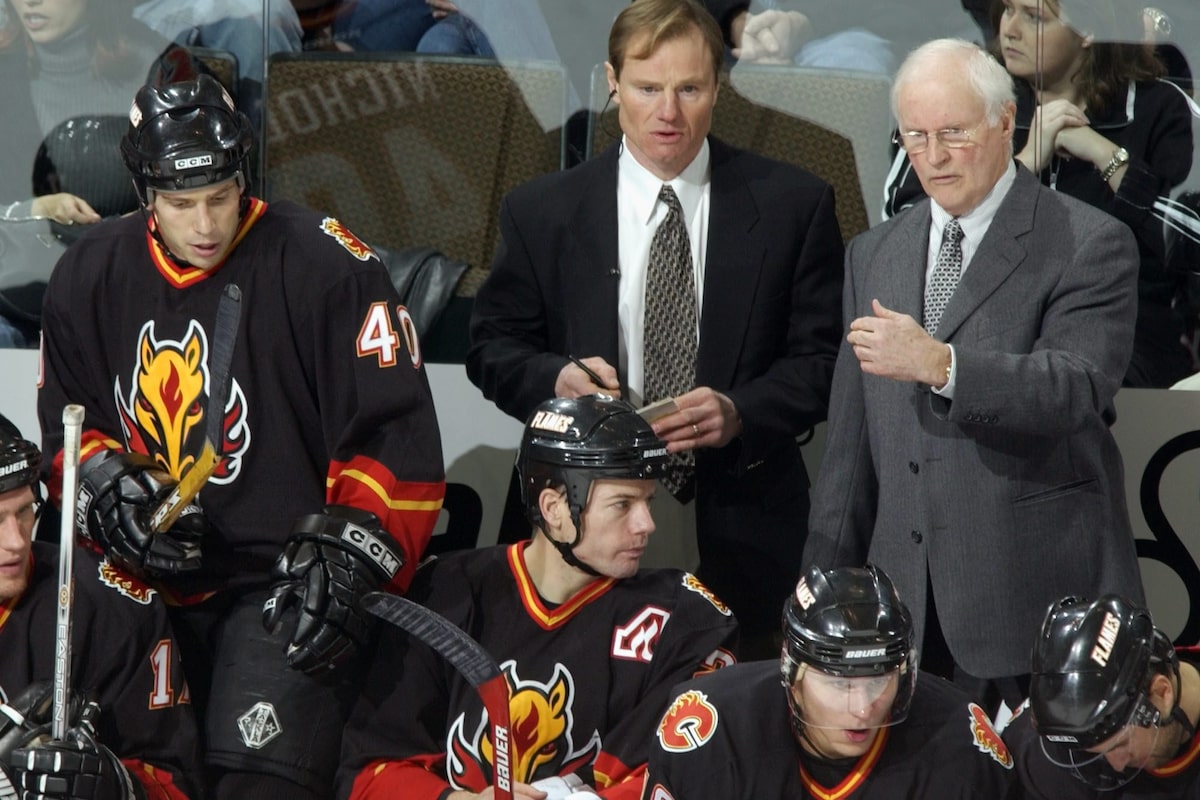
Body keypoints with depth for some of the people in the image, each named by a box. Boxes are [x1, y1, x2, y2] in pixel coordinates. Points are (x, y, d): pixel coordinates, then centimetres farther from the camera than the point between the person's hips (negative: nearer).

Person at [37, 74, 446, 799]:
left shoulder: (326, 268, -11)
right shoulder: (89, 278, 6)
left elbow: (397, 437, -10)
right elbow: (64, 426, 17)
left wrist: (346, 560, -16)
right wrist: (111, 491, -2)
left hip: (286, 579, -5)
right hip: (149, 577, 5)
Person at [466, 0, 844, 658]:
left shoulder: (793, 205, 3)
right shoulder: (541, 211, 6)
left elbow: (821, 356, 3)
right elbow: (493, 347, 11)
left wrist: (740, 412, -16)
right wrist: (556, 377, -11)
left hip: (744, 534, 0)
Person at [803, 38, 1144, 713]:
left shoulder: (1090, 245, -3)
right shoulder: (874, 255, 16)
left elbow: (1076, 389, -18)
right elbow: (851, 440, 18)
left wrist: (941, 366, -32)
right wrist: (827, 584, 13)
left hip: (1040, 597, -5)